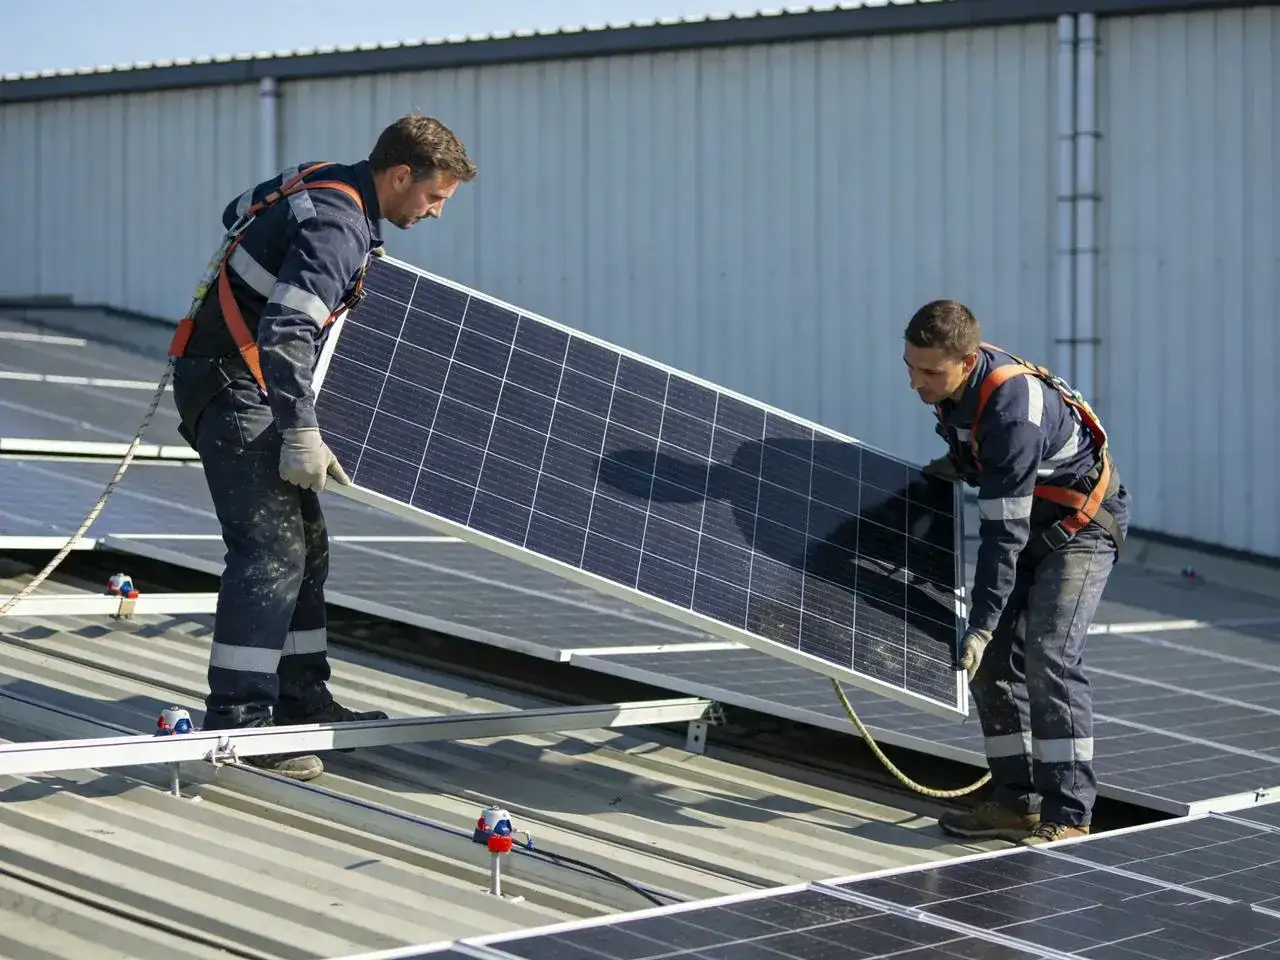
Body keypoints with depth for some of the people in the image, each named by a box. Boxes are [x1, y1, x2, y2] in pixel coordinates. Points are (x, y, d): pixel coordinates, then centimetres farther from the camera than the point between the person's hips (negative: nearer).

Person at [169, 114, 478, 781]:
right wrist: (302, 435, -30)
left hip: (242, 382, 10)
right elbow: (285, 335, -31)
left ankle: (301, 701, 20)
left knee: (305, 545, 13)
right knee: (270, 550, -14)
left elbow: (239, 212, 27)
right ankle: (235, 720, -14)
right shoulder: (338, 228, -23)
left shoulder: (320, 181, 8)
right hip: (236, 391, -10)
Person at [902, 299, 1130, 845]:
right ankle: (1017, 803, 10)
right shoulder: (953, 380, -9)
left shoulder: (1013, 410, -35)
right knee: (992, 662, 3)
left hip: (1080, 526, -9)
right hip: (1023, 524, 9)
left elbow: (1005, 531, -33)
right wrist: (961, 463, 2)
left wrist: (982, 623, -32)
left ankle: (1069, 815, -17)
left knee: (1049, 658, -21)